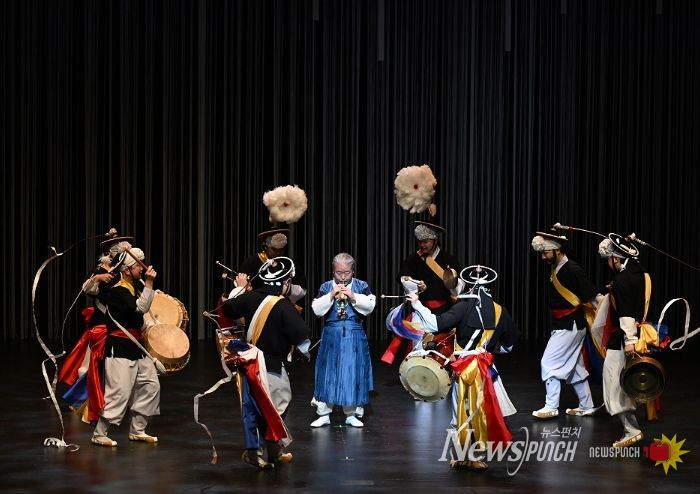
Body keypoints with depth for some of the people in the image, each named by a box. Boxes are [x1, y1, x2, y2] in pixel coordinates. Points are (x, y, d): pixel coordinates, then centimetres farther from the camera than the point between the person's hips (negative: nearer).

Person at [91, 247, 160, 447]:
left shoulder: (135, 288, 13)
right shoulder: (117, 291, -16)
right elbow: (140, 308, -27)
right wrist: (149, 283, -21)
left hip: (136, 348, 10)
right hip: (119, 349, -10)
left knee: (150, 385, 10)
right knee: (119, 392, -12)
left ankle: (137, 430, 20)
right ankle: (100, 434, -3)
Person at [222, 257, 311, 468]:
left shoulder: (249, 297, -1)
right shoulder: (284, 307, -19)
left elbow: (227, 309, 15)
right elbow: (301, 335, -18)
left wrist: (239, 288, 29)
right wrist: (307, 353, 2)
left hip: (251, 361, 7)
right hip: (273, 366, -6)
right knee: (275, 408, 5)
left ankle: (252, 450, 19)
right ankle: (273, 453, 10)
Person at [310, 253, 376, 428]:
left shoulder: (361, 286, 4)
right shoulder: (325, 287, 4)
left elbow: (370, 306, -7)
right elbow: (317, 309, -5)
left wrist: (353, 296, -17)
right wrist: (331, 295, -15)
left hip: (355, 337, 0)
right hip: (331, 336, 0)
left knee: (353, 373, 2)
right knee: (328, 373, 2)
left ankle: (352, 414, 13)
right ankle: (323, 413, 11)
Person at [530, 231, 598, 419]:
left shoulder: (573, 270, -17)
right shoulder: (555, 270, 8)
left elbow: (592, 297, -15)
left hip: (570, 327, -9)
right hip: (561, 326, 9)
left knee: (549, 363, -9)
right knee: (574, 367, 14)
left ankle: (551, 407, -5)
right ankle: (586, 406, 22)